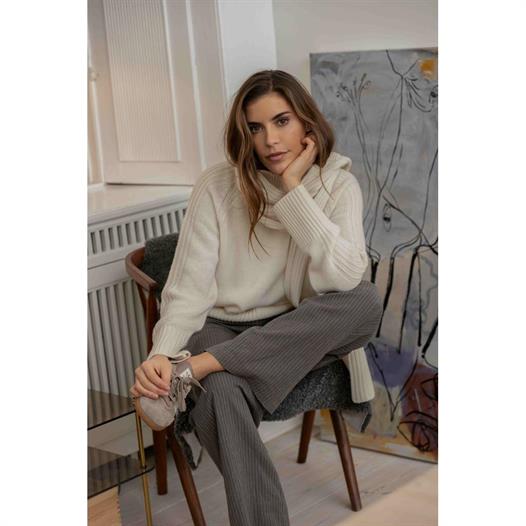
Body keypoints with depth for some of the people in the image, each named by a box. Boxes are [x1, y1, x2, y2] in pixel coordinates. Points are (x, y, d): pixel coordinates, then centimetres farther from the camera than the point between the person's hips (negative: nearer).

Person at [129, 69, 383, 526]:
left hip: (298, 335, 2)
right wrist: (162, 352, -28)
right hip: (222, 328, -2)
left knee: (366, 301, -31)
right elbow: (190, 285, -10)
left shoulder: (338, 184, -3)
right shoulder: (218, 186, -4)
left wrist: (295, 190, -20)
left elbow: (345, 277, -20)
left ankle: (196, 368, -31)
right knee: (220, 395, -38)